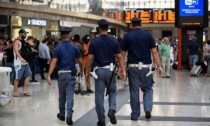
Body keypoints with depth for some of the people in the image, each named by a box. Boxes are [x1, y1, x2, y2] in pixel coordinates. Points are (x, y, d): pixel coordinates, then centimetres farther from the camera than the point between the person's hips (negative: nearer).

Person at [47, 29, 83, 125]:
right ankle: (69, 117, -10)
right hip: (71, 74, 1)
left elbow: (54, 62, -13)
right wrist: (81, 71, 23)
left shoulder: (58, 48, -4)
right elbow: (80, 61, 5)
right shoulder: (74, 48, 2)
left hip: (62, 74, 0)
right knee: (70, 95, -1)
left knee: (62, 95, 14)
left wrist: (49, 75, -16)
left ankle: (62, 114, 28)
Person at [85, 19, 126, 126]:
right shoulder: (114, 42, 0)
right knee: (112, 91, 19)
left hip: (99, 70, -1)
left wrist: (87, 71, 6)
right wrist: (123, 71, 2)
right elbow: (119, 57, -2)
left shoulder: (94, 42, -5)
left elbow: (90, 59, -5)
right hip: (110, 70, 1)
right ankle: (112, 110, -7)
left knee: (99, 95, 4)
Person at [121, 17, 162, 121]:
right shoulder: (148, 35, 1)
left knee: (134, 91, 7)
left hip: (133, 67, 0)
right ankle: (148, 109, -4)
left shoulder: (127, 36, 2)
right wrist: (159, 66, -1)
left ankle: (135, 114, 12)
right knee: (148, 89, 14)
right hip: (145, 66, 0)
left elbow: (122, 53, 2)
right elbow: (154, 52, -3)